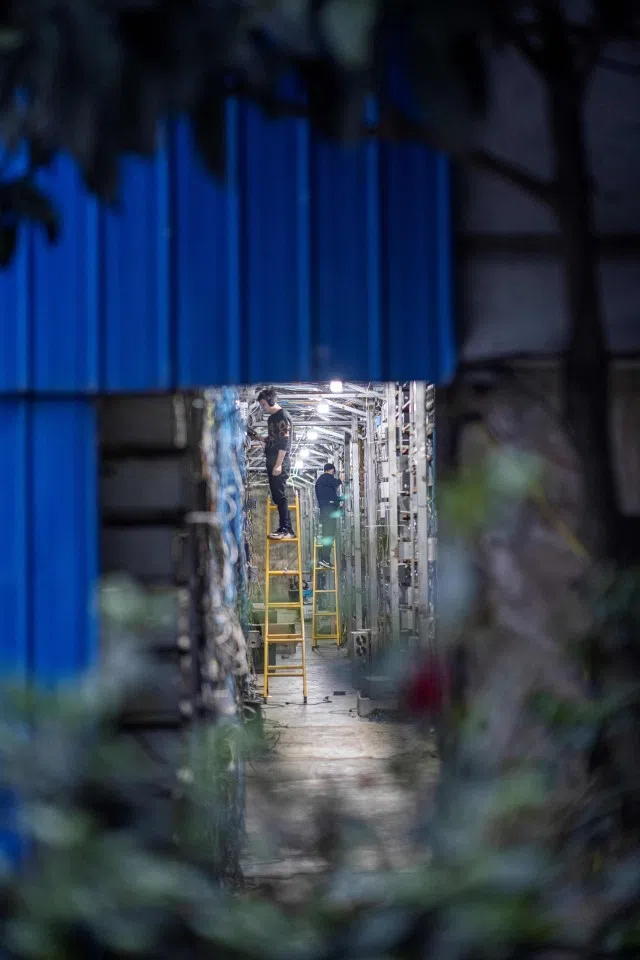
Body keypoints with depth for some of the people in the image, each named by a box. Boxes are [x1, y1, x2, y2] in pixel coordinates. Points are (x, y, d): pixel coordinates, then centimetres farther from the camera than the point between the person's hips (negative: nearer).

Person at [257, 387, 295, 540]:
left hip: (280, 462, -10)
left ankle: (285, 529, -11)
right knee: (277, 496, 8)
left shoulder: (283, 417, -12)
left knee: (280, 496, -11)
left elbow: (284, 442, -18)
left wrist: (278, 464, -22)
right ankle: (285, 529, 10)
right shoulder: (272, 418, 17)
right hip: (272, 461, 10)